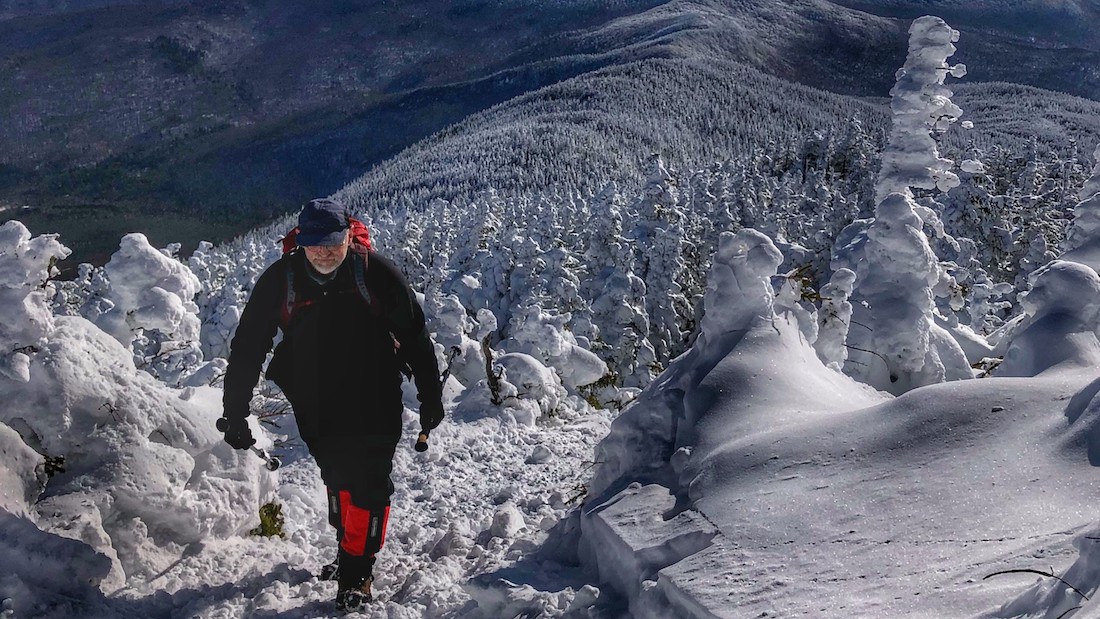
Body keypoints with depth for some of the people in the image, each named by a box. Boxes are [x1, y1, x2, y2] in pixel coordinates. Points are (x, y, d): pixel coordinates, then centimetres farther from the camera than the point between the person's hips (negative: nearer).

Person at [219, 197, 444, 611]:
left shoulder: (376, 274, -14)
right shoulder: (279, 281, -9)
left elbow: (415, 336, -5)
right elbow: (247, 348, -2)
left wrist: (430, 397, -1)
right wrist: (235, 414, 0)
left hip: (373, 403, -2)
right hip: (317, 408, 3)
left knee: (368, 484, -4)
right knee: (337, 479, 17)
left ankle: (357, 573, 7)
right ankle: (347, 549, 38)